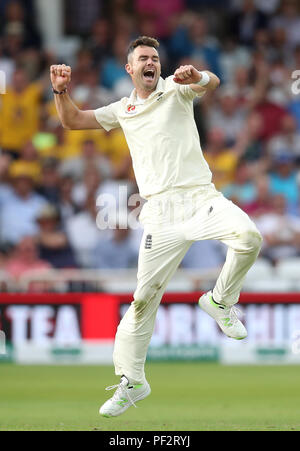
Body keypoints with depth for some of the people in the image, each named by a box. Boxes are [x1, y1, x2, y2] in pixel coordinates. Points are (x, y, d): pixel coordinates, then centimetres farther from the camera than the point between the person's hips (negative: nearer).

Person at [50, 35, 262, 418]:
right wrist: (61, 90, 2)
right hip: (161, 211, 2)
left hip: (201, 197, -2)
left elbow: (212, 82, -14)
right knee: (144, 296, -2)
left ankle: (220, 301, -4)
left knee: (248, 237, -31)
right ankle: (130, 380, 9)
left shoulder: (175, 91, 6)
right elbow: (72, 121, 21)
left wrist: (195, 76, -38)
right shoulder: (122, 110, 18)